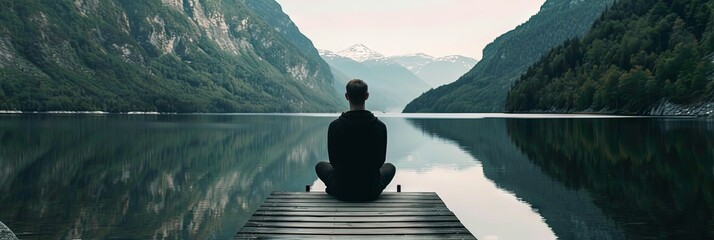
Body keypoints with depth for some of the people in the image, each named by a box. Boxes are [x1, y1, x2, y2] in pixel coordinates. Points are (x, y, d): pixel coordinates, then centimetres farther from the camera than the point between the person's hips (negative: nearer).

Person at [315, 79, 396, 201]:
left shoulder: (335, 126, -13)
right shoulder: (380, 126, -11)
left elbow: (333, 161, -2)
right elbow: (380, 161, 0)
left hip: (342, 192, 0)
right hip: (371, 192, 0)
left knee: (320, 166, 30)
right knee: (390, 167, 33)